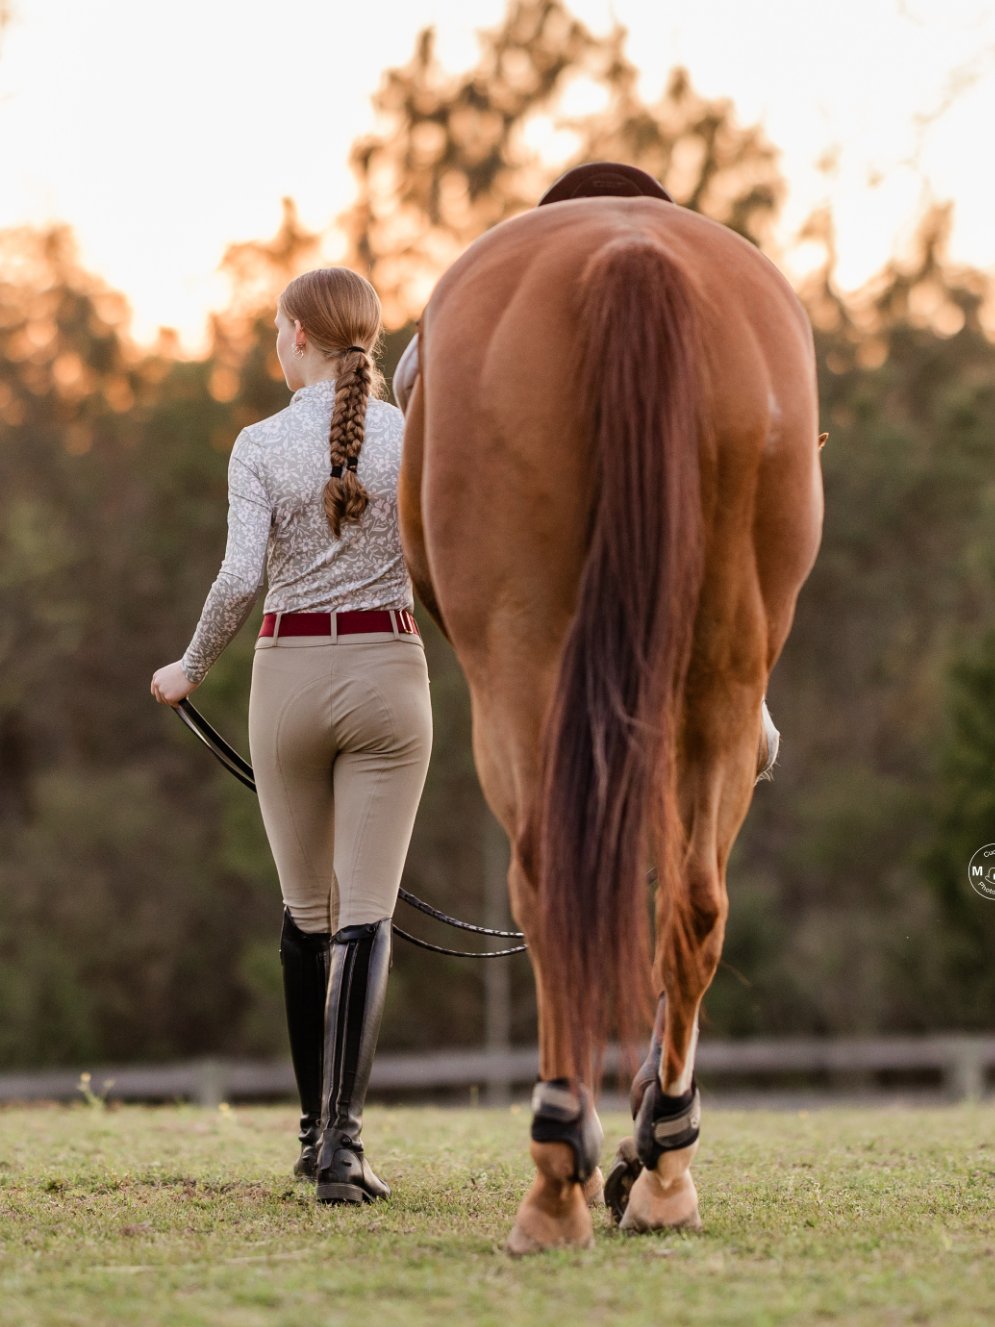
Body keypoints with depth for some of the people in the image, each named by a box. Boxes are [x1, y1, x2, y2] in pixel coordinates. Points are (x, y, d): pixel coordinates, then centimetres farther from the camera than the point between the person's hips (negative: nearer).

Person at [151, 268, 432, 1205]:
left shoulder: (261, 446, -5)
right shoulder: (416, 439, -3)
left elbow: (240, 578, -12)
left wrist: (190, 670, 3)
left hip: (289, 672, 0)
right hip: (387, 671, 0)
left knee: (307, 912, 15)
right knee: (366, 915, -2)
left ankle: (316, 1131, 24)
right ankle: (340, 1138, -14)